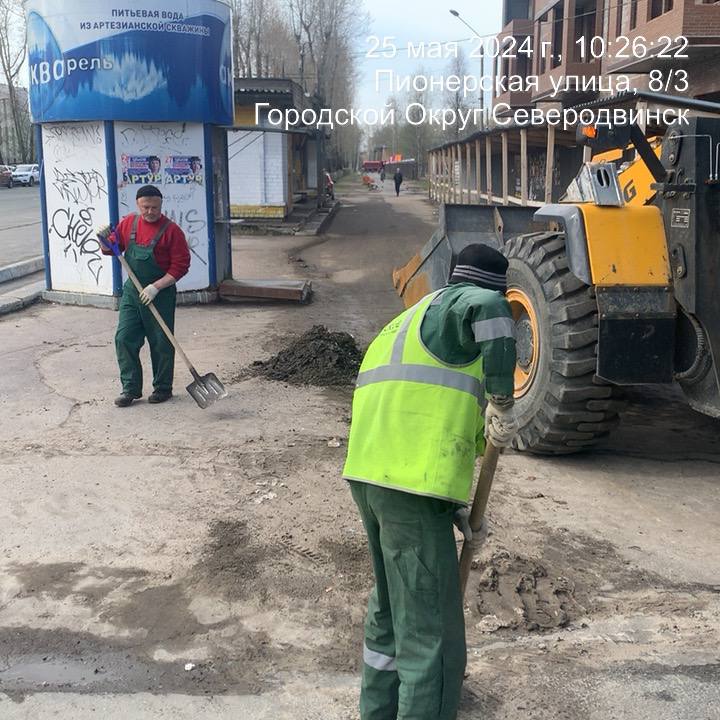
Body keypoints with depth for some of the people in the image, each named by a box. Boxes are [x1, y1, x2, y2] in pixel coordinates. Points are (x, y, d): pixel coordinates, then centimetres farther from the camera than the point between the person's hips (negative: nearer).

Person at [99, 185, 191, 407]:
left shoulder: (171, 230, -11)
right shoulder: (129, 223, 4)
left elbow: (180, 266, -12)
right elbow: (111, 249, 15)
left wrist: (156, 287, -18)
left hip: (160, 295, -4)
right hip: (131, 291, 5)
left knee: (161, 343, 4)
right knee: (124, 339, 1)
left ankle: (162, 388, 18)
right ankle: (130, 388, 10)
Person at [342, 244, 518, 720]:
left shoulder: (409, 322, 28)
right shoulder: (456, 305, 0)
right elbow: (490, 311, -27)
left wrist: (454, 505, 30)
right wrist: (503, 405, -18)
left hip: (369, 475, 10)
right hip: (413, 485, -10)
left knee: (391, 605, 27)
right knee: (430, 631, -4)